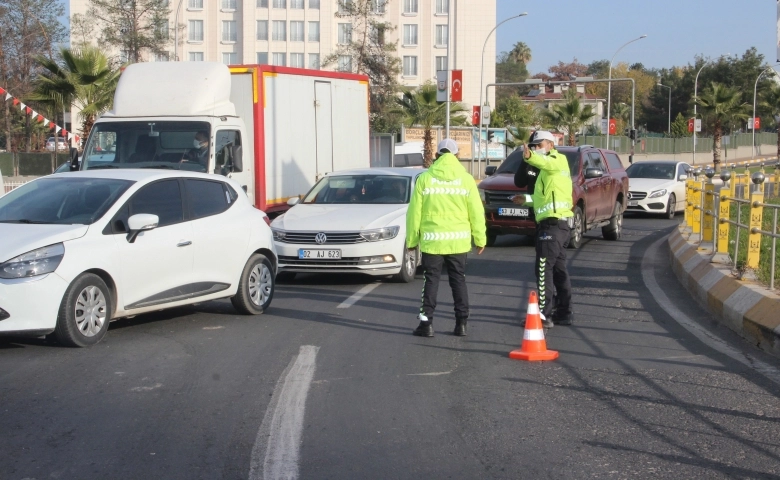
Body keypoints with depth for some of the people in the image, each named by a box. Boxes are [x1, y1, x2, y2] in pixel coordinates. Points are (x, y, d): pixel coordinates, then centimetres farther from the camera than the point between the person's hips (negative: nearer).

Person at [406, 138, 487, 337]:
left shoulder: (425, 178, -2)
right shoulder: (466, 179, 0)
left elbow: (414, 211, -1)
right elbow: (476, 212, 1)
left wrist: (411, 239, 7)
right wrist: (480, 238, 10)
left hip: (432, 240, -1)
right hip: (458, 240, 1)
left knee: (431, 280, 5)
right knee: (458, 280, 10)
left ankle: (426, 323, 3)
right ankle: (461, 323, 10)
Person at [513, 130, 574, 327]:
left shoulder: (558, 160, -6)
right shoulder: (551, 166, 23)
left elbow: (545, 162, -33)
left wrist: (531, 157, -52)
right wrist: (527, 200, 29)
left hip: (552, 223, -11)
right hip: (560, 223, 11)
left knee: (544, 270, -10)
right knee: (558, 269, 14)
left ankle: (544, 315, -9)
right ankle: (564, 313, 20)